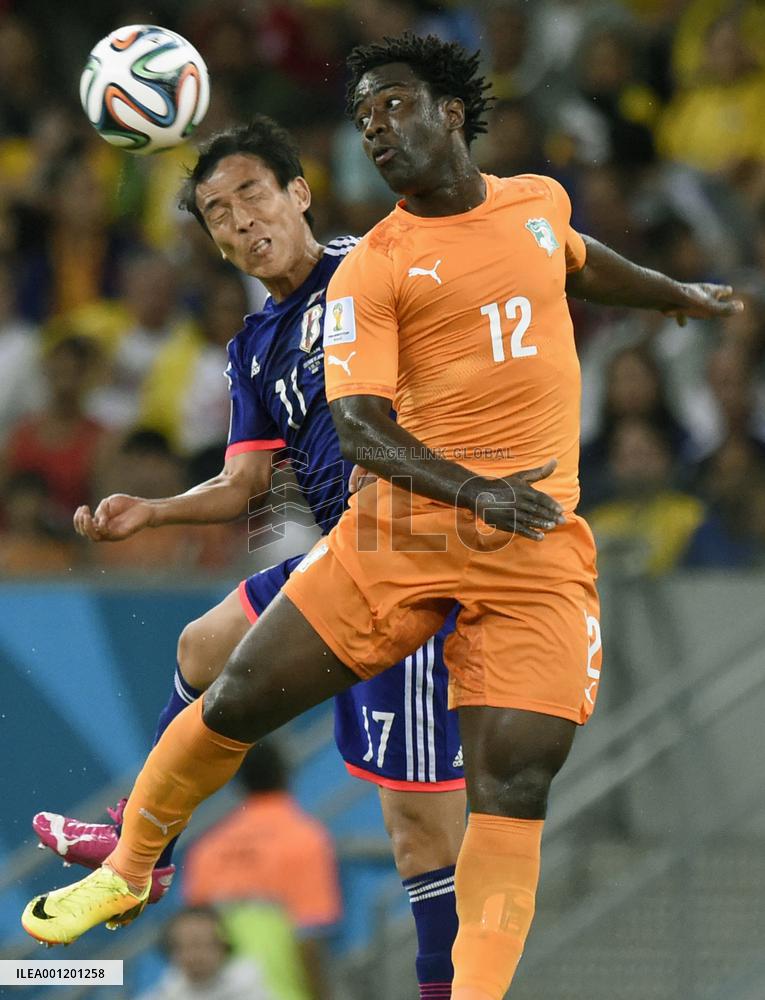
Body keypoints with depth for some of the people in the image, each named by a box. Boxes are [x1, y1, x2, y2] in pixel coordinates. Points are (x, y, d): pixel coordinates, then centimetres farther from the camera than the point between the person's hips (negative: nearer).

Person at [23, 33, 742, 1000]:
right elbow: (358, 423, -12)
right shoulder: (371, 269, -3)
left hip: (537, 544, 1)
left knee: (512, 790, -13)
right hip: (401, 526, -1)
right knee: (241, 699, 0)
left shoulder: (539, 202, 11)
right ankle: (126, 873, 25)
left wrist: (681, 295, 53)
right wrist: (474, 488, -27)